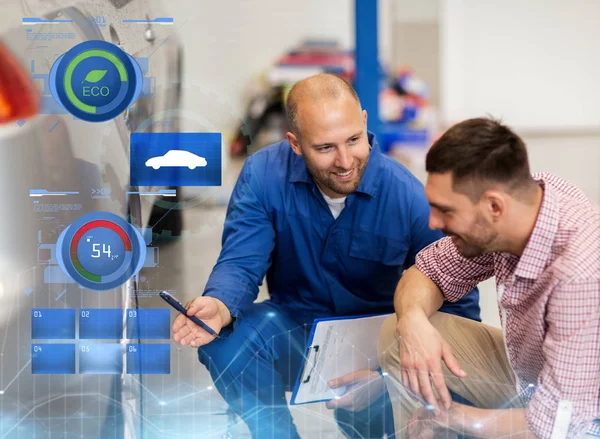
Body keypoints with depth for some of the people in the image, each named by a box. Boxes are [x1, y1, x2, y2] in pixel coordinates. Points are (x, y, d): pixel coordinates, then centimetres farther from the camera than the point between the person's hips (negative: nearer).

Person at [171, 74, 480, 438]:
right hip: (294, 332, 2)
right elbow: (241, 264, -15)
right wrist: (218, 307, -41)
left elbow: (460, 309, -17)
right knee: (225, 338, -27)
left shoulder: (411, 199, -21)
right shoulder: (263, 174, -13)